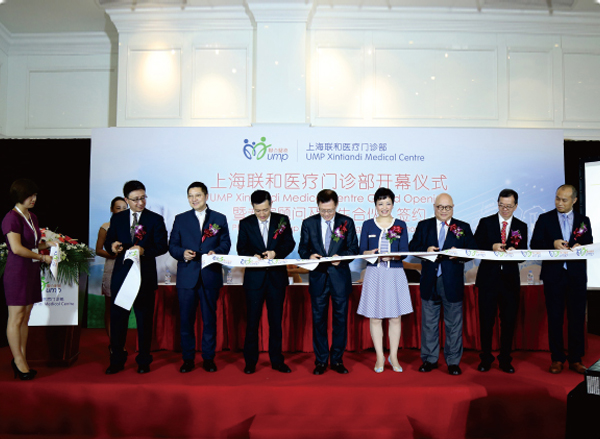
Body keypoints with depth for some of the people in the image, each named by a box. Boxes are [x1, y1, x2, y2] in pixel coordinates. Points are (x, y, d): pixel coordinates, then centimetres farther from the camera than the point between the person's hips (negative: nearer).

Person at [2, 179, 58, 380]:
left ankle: (21, 360, 18)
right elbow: (17, 248, -20)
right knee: (16, 318, 1)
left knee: (25, 318, 11)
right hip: (17, 271, -8)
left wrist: (48, 244, 4)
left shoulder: (32, 216, 13)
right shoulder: (12, 218, -12)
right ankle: (19, 362, 9)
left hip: (31, 271, 8)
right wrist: (42, 257, -14)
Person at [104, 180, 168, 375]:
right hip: (121, 275, 2)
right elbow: (108, 242, 11)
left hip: (145, 276, -2)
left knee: (144, 320, 6)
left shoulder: (155, 219, 0)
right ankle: (117, 361, 19)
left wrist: (144, 250, -24)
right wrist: (112, 246, -13)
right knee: (117, 318, 6)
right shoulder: (117, 218, 9)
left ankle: (144, 361, 19)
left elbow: (162, 246, -6)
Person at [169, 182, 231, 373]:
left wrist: (216, 252, -14)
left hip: (210, 276, 0)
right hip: (187, 277, 1)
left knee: (209, 318, 6)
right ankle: (188, 359, 17)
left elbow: (226, 243, 6)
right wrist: (182, 253, -13)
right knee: (186, 319, 4)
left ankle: (208, 358, 18)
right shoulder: (180, 219, 10)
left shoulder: (219, 219, 9)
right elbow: (172, 245, 7)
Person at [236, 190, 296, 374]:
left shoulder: (282, 220, 4)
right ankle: (250, 361, 16)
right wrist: (253, 256, -19)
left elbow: (290, 243, 1)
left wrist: (276, 252, -18)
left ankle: (277, 360, 20)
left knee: (276, 320, 8)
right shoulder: (245, 223, 4)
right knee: (252, 320, 5)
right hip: (254, 277, 0)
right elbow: (241, 249, 1)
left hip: (277, 276, 1)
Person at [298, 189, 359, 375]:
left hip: (340, 277, 0)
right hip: (318, 278, 1)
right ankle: (321, 361, 19)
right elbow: (302, 248, 6)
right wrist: (309, 255, -16)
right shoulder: (308, 223, 3)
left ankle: (337, 360, 20)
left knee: (340, 319, 6)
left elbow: (353, 248, 1)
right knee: (319, 320, 6)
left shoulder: (347, 222, 1)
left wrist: (341, 257, -19)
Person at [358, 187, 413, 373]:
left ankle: (393, 357, 19)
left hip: (395, 274, 0)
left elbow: (404, 252, -1)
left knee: (395, 317, 5)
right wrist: (370, 253, -20)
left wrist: (392, 256, -22)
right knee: (375, 317, 3)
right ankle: (380, 357, 16)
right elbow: (362, 251, 2)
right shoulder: (368, 225, 6)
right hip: (374, 274, 0)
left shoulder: (400, 225, 6)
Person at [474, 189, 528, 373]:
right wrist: (492, 247, -19)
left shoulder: (521, 226, 10)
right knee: (486, 320, 3)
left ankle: (505, 360, 19)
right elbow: (476, 246, -1)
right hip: (488, 277, -1)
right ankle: (486, 358, 17)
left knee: (509, 321, 6)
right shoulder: (485, 222, 6)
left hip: (510, 279, 2)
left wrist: (514, 251, -17)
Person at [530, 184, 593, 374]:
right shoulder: (545, 219, 5)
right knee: (555, 318, 4)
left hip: (577, 276, 1)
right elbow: (534, 244, -2)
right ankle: (557, 359, 13)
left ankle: (575, 359, 15)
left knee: (577, 318, 5)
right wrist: (553, 244, -18)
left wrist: (581, 247, -13)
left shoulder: (583, 221, 10)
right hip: (553, 275, -1)